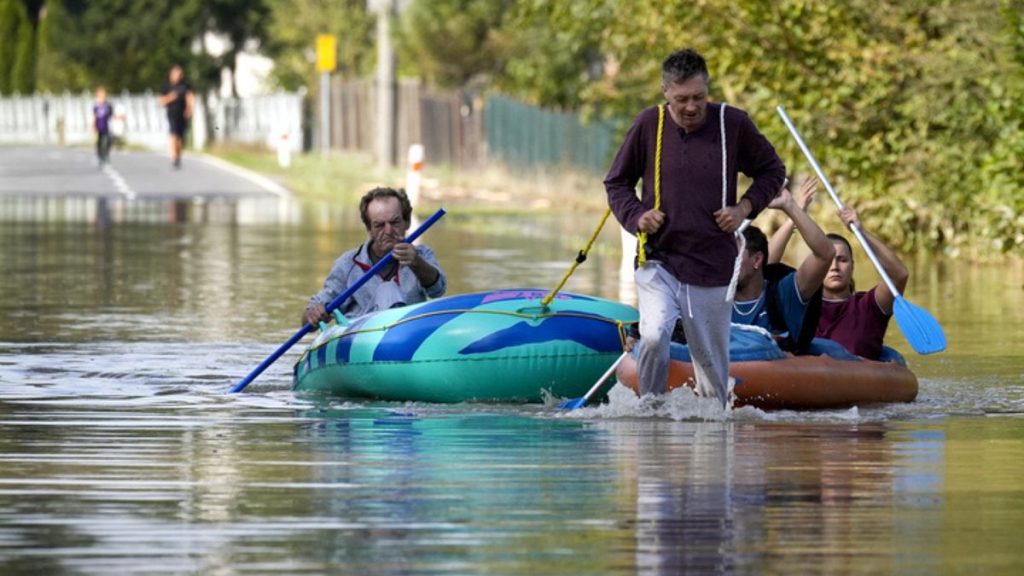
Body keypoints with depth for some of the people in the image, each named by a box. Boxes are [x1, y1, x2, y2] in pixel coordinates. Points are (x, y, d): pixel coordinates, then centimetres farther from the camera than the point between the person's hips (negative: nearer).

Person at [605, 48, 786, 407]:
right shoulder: (649, 125, -2)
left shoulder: (733, 124, -1)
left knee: (712, 367, 6)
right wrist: (636, 216, -7)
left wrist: (745, 208, -3)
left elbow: (773, 171, 14)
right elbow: (616, 182, 12)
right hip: (658, 260, -1)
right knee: (654, 337, -25)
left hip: (713, 267, 1)